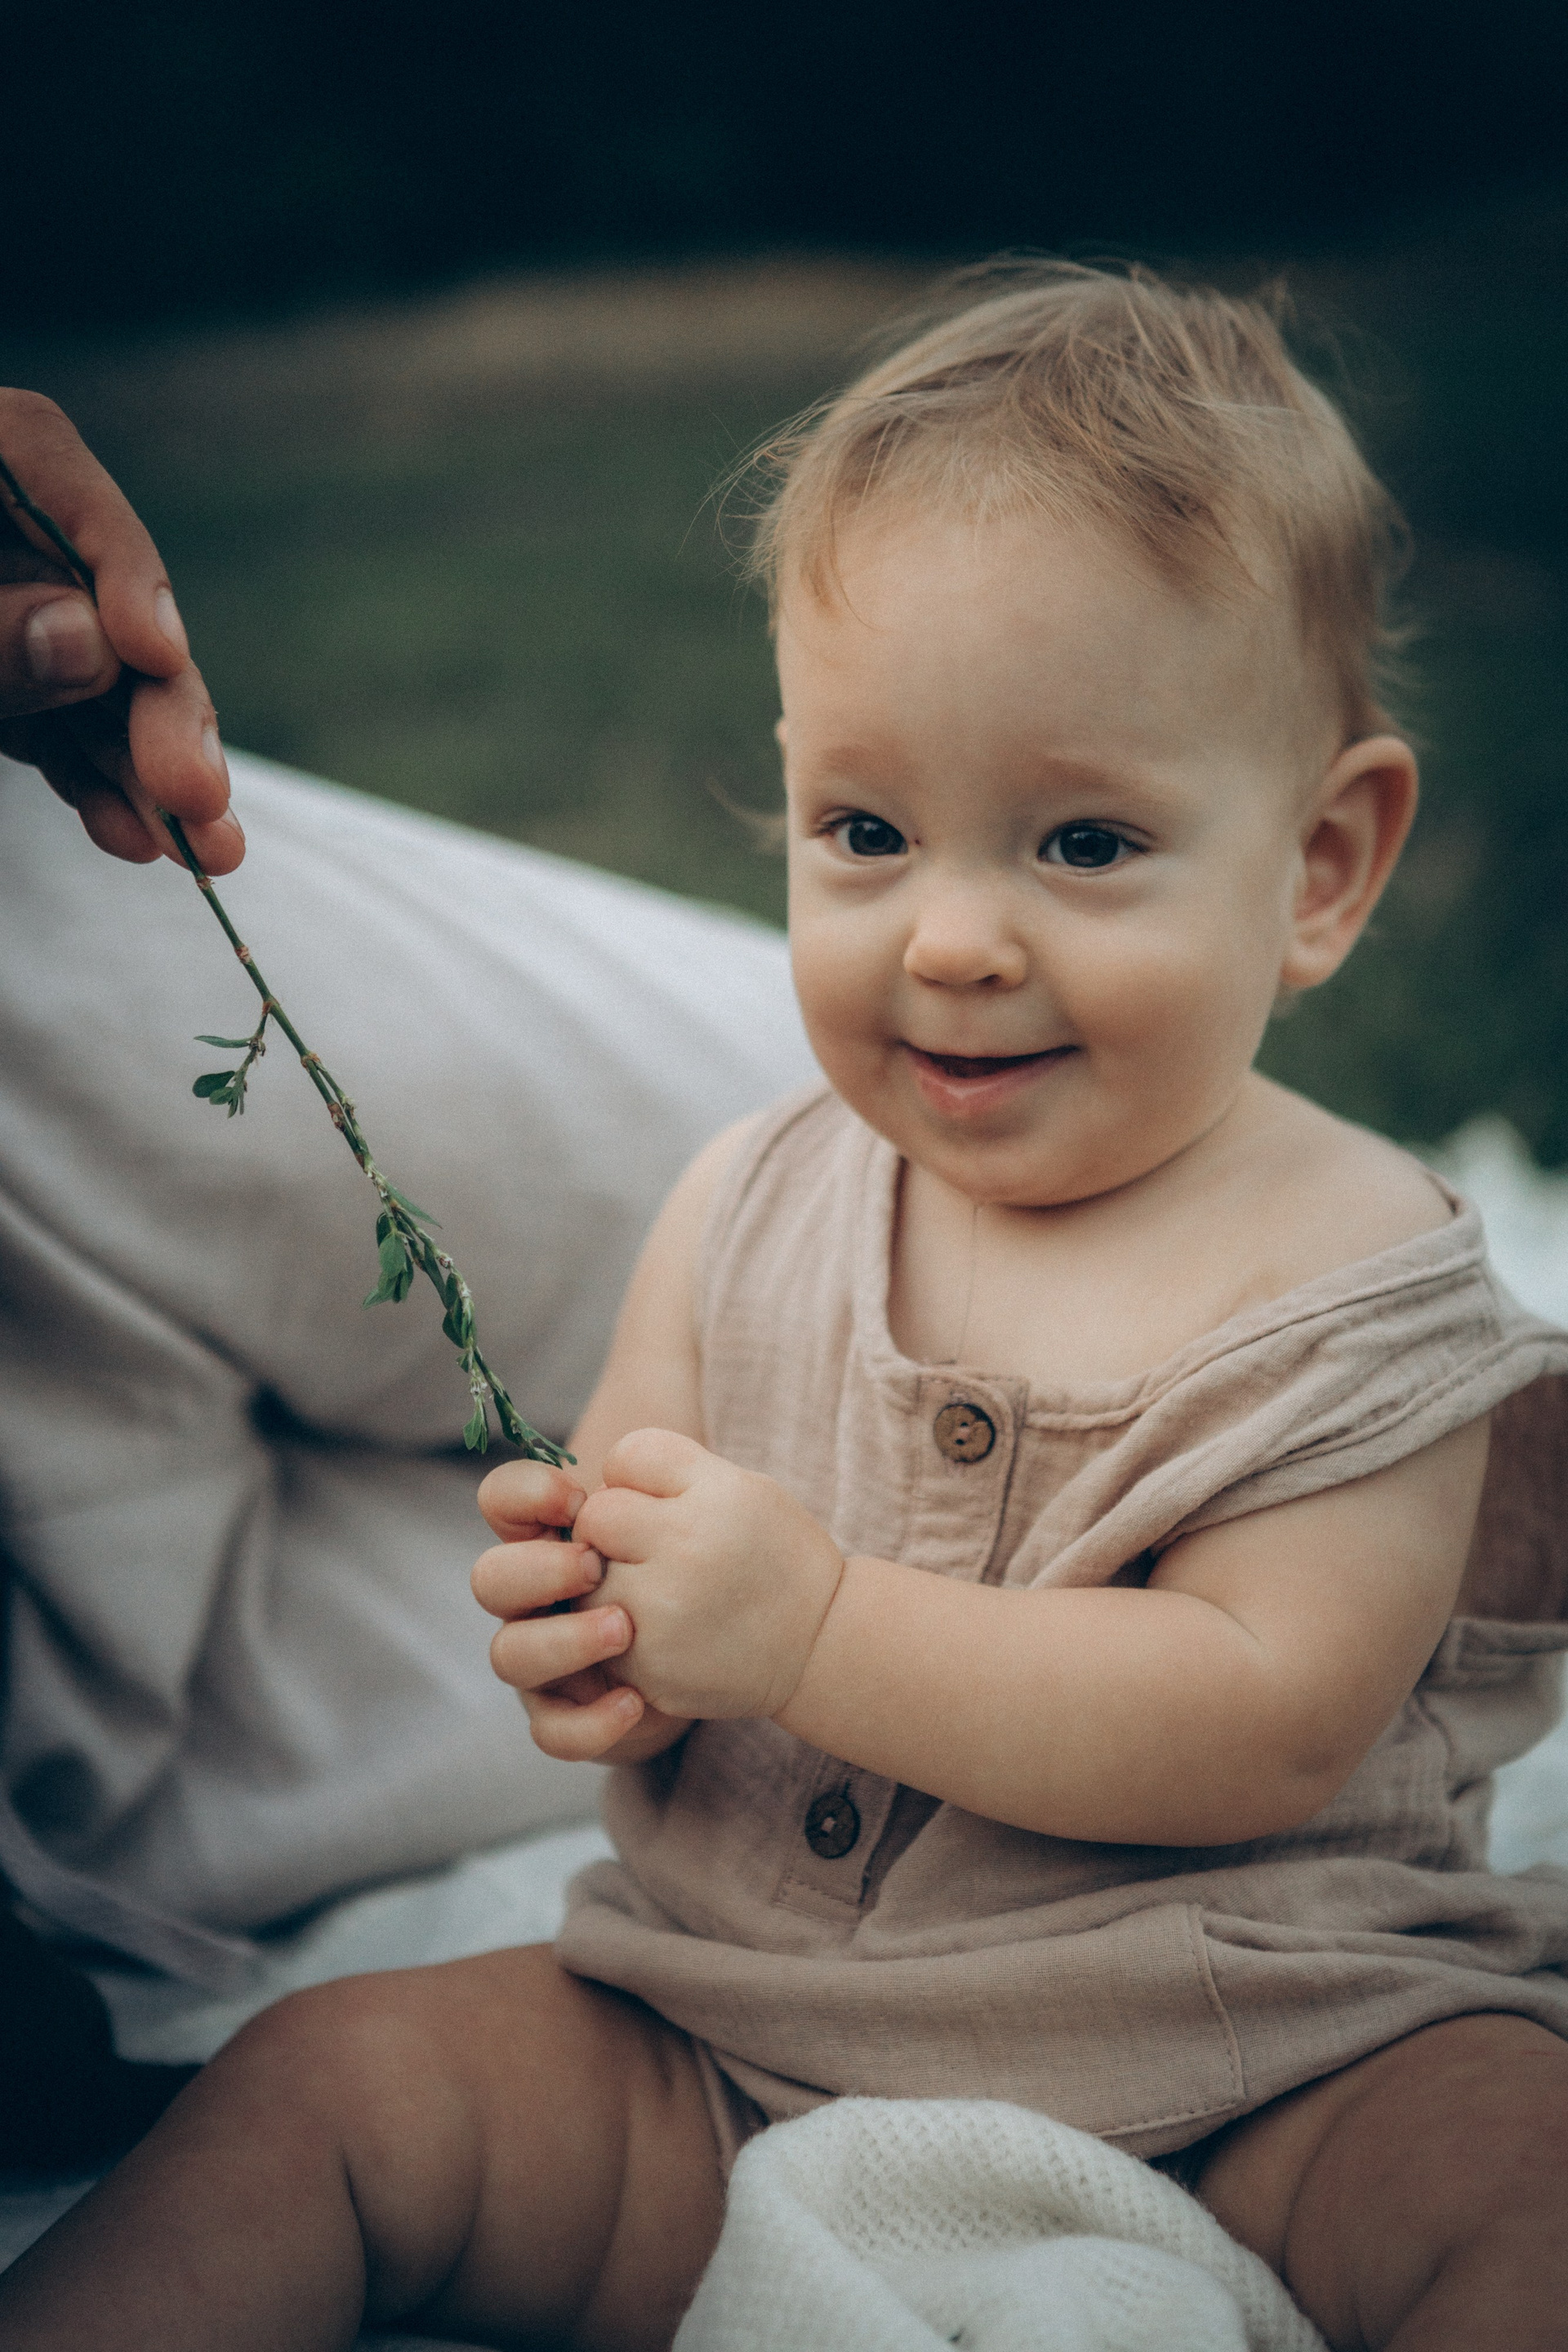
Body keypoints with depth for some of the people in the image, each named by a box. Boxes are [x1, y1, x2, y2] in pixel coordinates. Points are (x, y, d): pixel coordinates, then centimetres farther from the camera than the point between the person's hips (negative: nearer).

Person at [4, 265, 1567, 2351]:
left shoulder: (1348, 1278, -11)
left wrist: (816, 1626, -26)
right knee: (324, 2082, -10)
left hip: (1238, 2104, -3)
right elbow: (621, 1569, 8)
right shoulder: (746, 1215, 2)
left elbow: (1269, 1726, -21)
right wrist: (593, 1628, -18)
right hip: (727, 2052, 4)